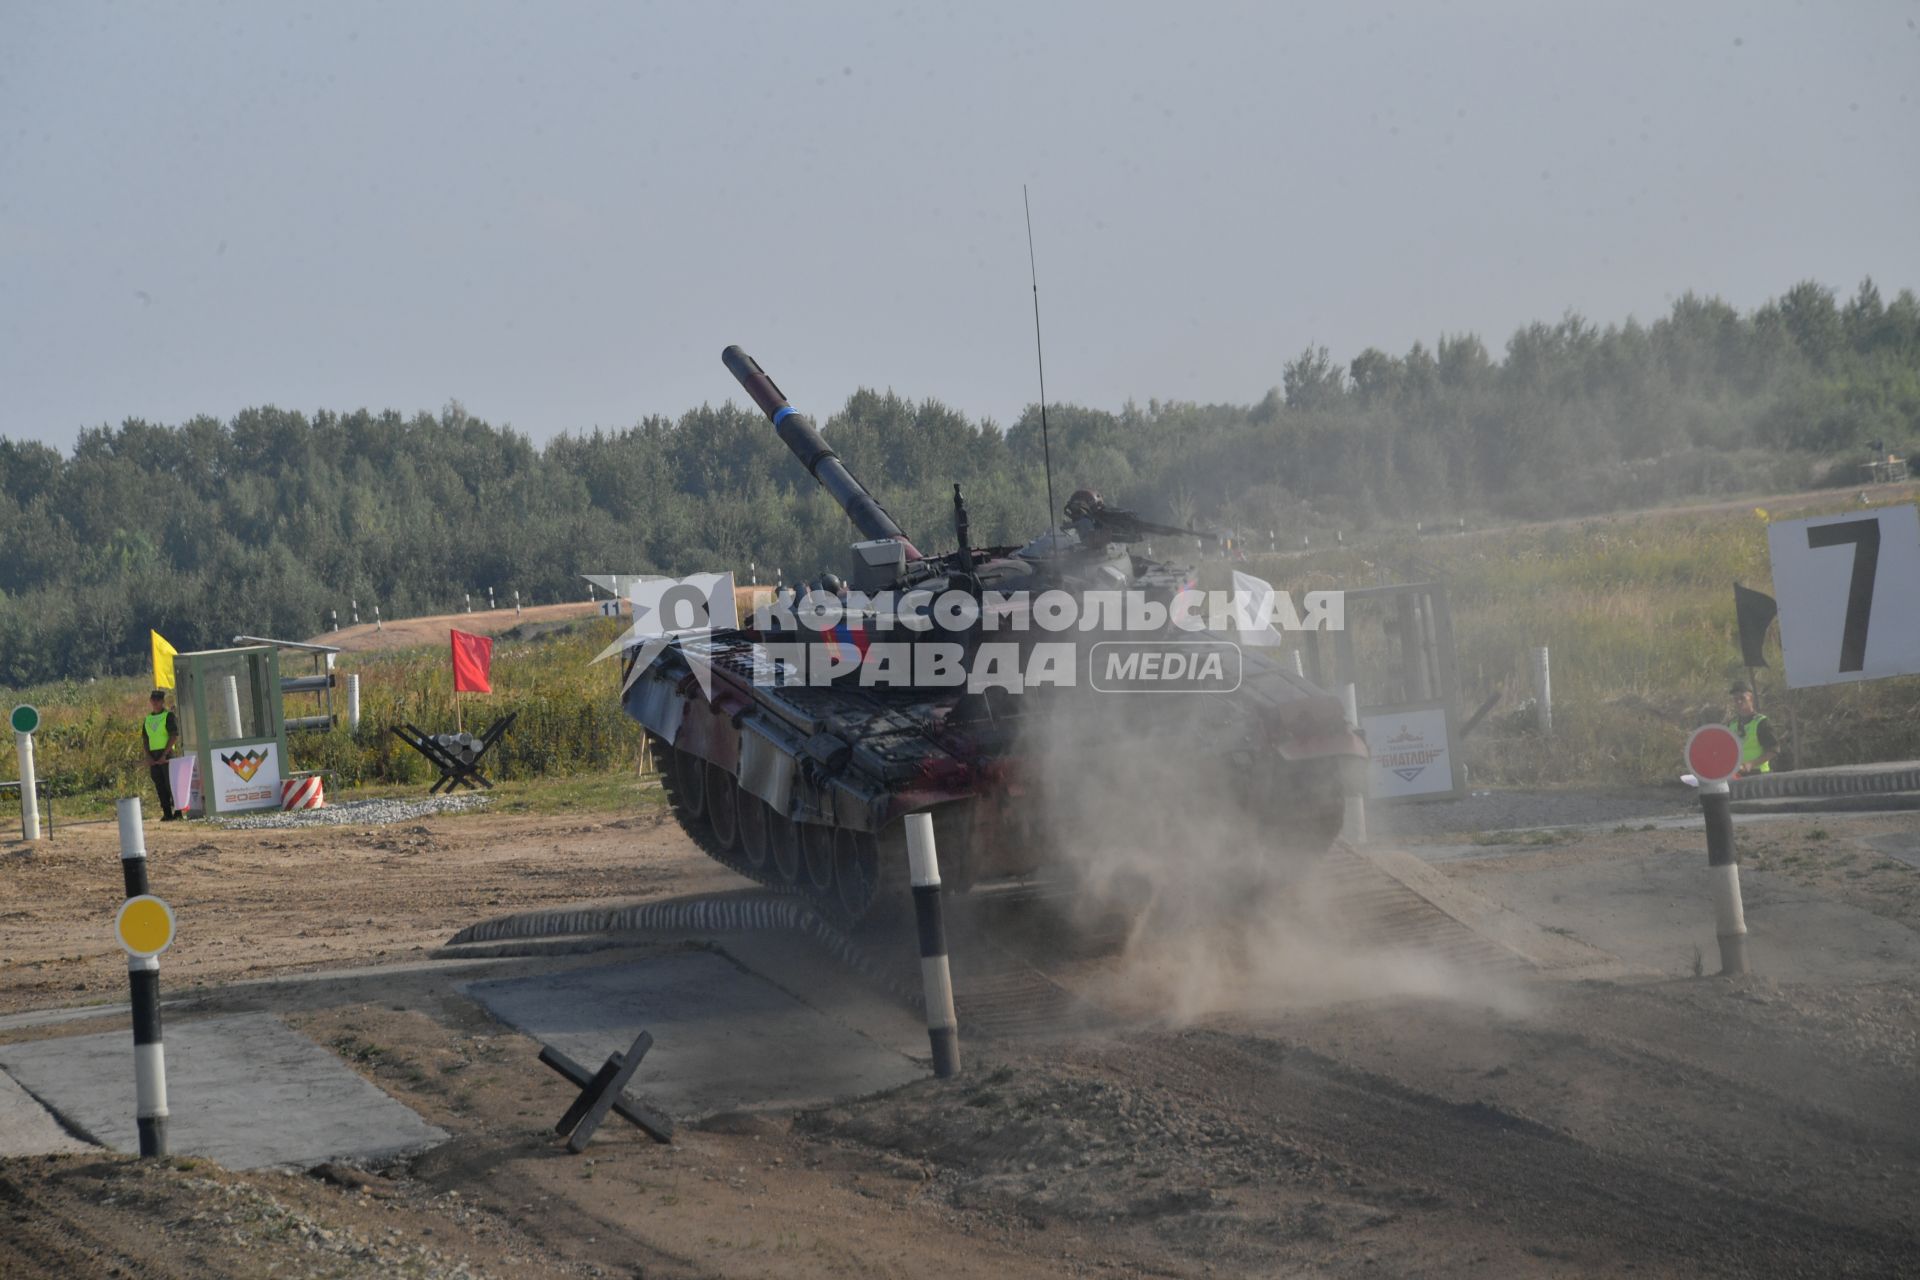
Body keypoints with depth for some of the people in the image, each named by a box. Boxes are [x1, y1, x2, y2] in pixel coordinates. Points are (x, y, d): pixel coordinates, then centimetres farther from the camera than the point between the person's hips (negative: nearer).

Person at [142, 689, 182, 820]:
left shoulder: (169, 716, -2)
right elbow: (144, 738, 15)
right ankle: (167, 813, 7)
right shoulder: (148, 719, 15)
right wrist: (148, 756, 1)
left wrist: (164, 755, -16)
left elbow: (174, 736, -10)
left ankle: (178, 812, -5)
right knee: (160, 786, 3)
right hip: (153, 757, 6)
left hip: (167, 754, -6)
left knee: (171, 784, -8)